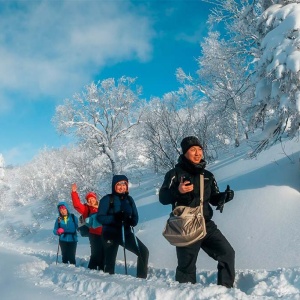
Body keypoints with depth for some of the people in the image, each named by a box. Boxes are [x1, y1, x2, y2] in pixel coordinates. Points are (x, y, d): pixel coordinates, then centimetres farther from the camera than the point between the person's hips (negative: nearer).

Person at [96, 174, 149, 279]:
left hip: (126, 233, 4)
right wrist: (115, 218, -27)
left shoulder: (129, 199, 8)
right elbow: (100, 217, -11)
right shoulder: (107, 199, -6)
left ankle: (142, 277, 5)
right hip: (111, 234, -4)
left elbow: (135, 217, 10)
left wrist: (131, 221, -15)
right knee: (110, 259, -4)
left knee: (144, 251, -5)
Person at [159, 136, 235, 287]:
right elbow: (163, 198, -9)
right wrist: (178, 191, -29)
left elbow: (214, 199, 17)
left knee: (227, 253, 0)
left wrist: (224, 196, -5)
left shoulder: (208, 175, 11)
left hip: (206, 225, 5)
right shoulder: (175, 173, -5)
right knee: (186, 266, -1)